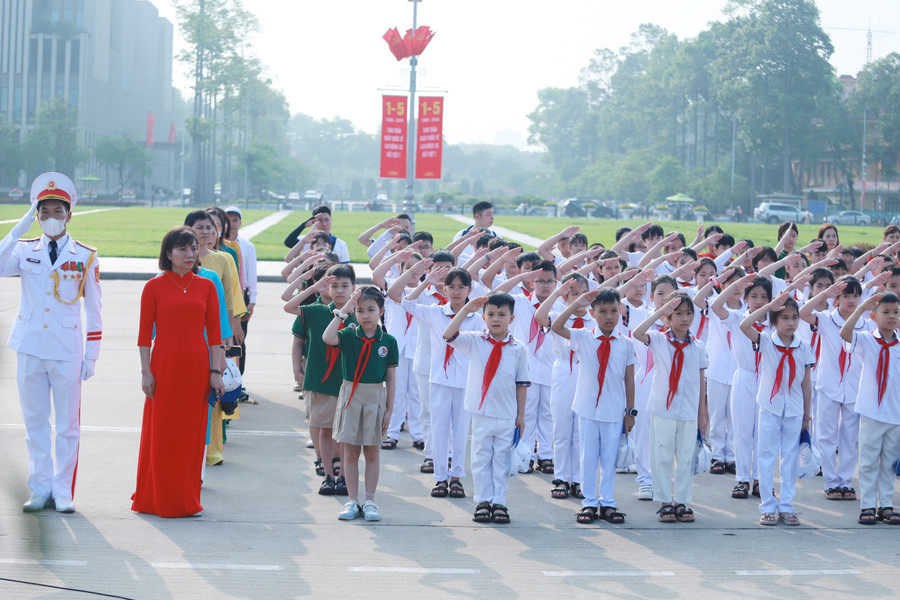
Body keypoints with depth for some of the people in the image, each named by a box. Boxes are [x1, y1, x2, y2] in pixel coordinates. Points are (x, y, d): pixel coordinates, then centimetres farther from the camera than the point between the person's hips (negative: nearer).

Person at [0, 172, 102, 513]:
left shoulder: (85, 257, 2)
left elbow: (94, 311, 5)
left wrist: (91, 356, 0)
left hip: (67, 351, -1)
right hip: (30, 349, 1)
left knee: (67, 424, 2)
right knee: (35, 422, 7)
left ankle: (63, 492, 10)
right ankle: (40, 489, 15)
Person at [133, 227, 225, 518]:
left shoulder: (206, 286, 7)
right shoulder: (155, 287, 0)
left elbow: (214, 331, 7)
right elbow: (145, 332, 0)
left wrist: (215, 371, 2)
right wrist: (146, 371, -7)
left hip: (196, 366, 2)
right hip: (164, 365, -2)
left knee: (191, 431, 5)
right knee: (161, 433, 1)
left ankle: (186, 500, 16)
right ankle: (158, 498, 12)